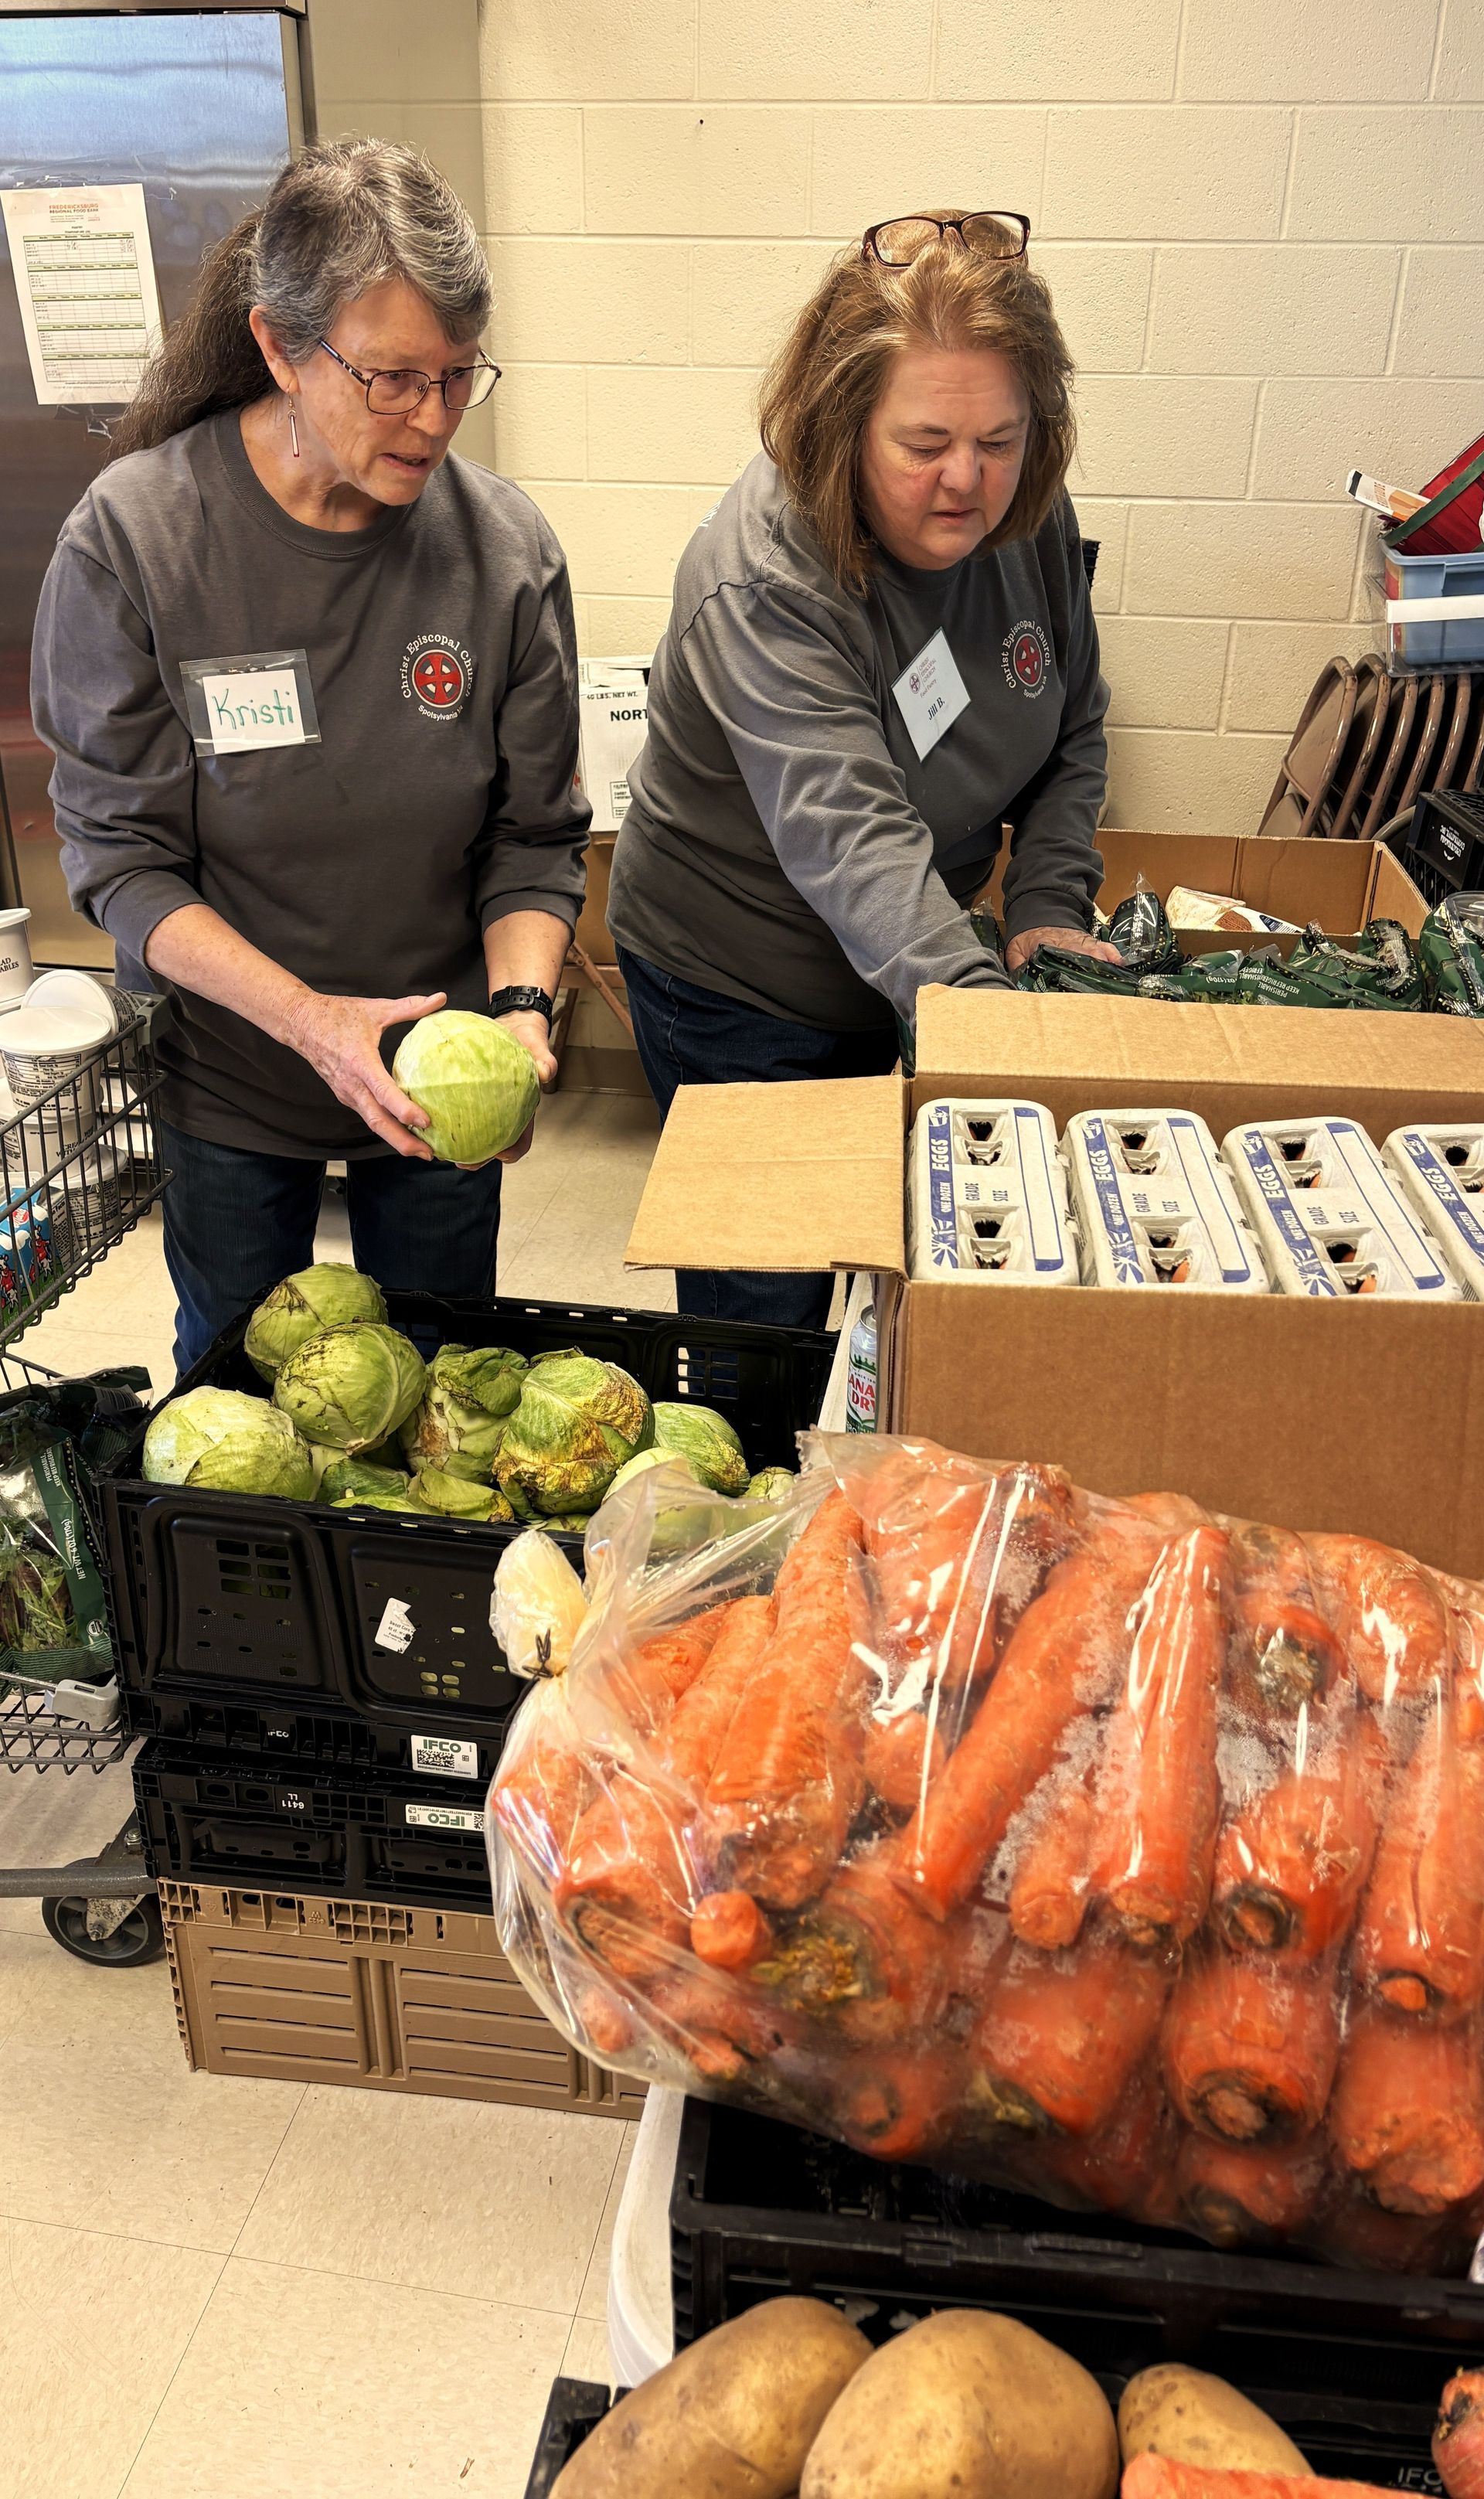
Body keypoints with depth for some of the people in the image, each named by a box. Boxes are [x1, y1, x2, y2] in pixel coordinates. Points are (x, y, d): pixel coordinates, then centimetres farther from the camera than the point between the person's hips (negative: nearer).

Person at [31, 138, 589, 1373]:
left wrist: (520, 1001, -24)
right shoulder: (132, 536, -17)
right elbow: (121, 856, -15)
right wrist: (307, 1019, -28)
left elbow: (535, 838, -6)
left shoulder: (506, 547, -12)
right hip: (227, 1080, -1)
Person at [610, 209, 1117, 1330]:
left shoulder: (1028, 520, -8)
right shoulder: (761, 584, -28)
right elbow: (851, 843, -39)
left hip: (920, 956, 6)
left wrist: (1052, 911, -10)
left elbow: (1072, 740, 5)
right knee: (764, 1306, 8)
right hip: (738, 993, -6)